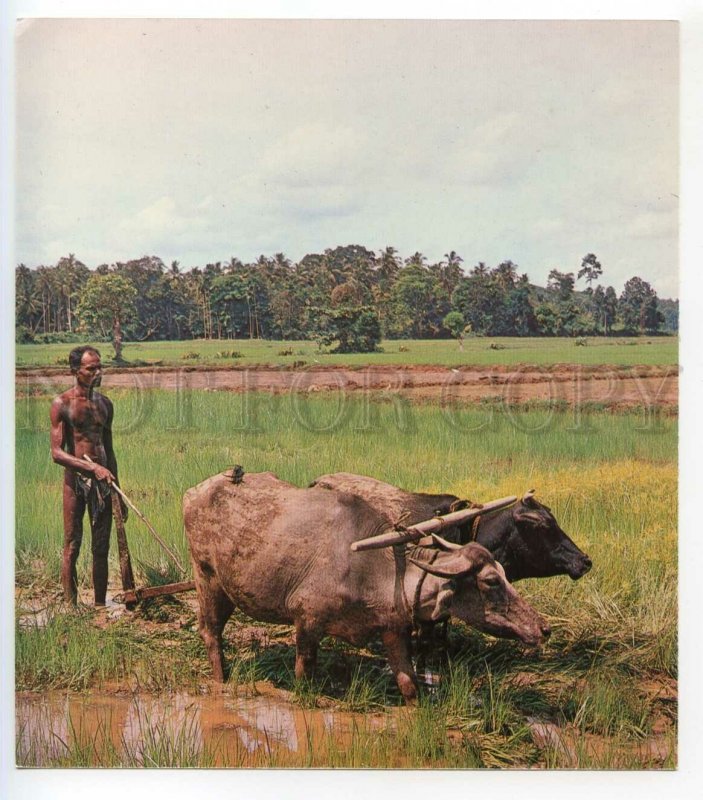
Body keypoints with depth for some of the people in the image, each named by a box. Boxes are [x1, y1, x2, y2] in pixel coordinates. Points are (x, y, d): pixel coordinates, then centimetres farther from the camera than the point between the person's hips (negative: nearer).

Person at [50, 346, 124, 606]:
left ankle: (100, 607, 13)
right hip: (75, 480, -5)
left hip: (102, 480, 5)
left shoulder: (105, 404, 12)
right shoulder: (62, 404, -5)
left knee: (101, 548, 7)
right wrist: (92, 467, -22)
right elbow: (57, 453, -12)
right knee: (72, 548, -1)